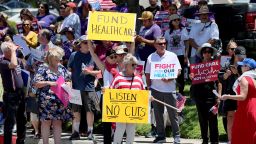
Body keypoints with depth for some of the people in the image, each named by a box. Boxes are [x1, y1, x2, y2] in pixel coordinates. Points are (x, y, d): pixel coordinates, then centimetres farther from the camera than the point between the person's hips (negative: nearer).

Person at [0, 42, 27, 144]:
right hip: (10, 95, -8)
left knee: (22, 120, 18)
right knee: (10, 122, -5)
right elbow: (13, 65, -36)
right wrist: (13, 51, -23)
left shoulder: (18, 60, 7)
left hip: (20, 93, 8)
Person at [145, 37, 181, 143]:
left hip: (169, 89, -2)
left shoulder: (172, 56, 3)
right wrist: (149, 87, 4)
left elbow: (178, 71, 1)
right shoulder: (151, 57, 8)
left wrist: (169, 78, -14)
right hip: (155, 89, 2)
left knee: (173, 114, 0)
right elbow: (148, 74, 12)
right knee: (158, 114, 6)